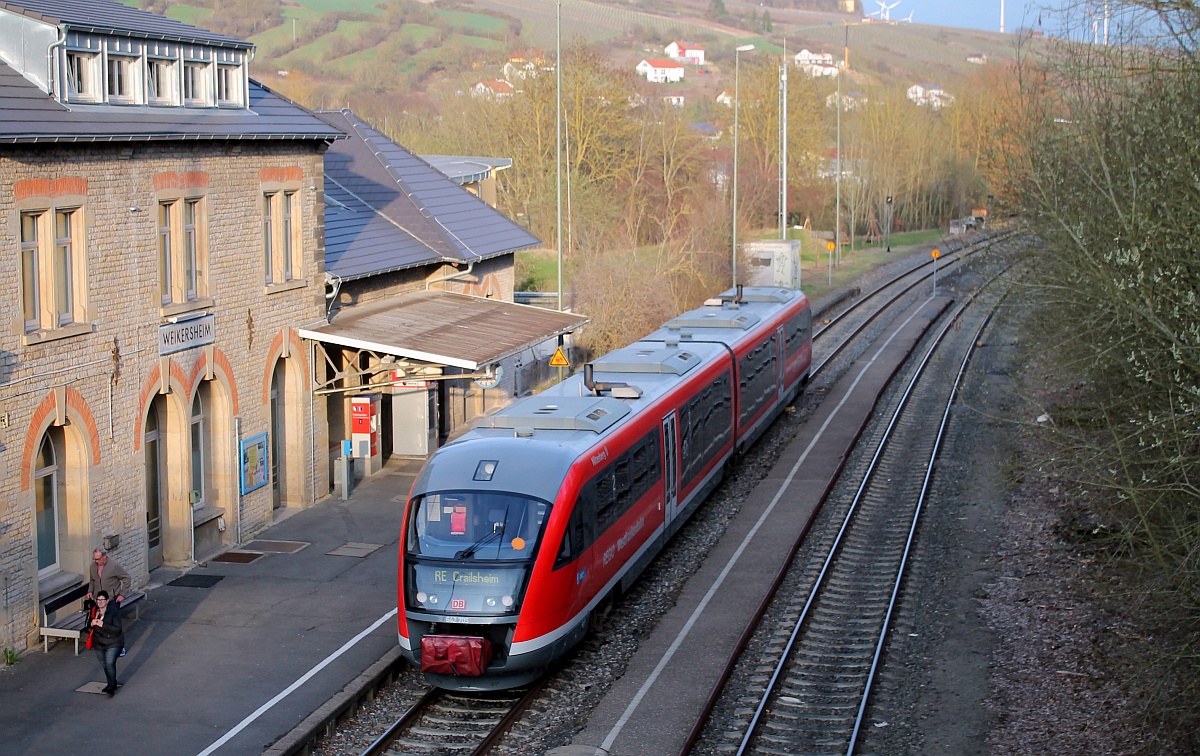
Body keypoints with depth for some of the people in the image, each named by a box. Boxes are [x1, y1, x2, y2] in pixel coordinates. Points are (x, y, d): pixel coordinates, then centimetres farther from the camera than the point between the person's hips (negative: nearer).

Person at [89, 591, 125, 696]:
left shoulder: (114, 611, -20)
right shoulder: (94, 611, -3)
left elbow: (117, 629, -24)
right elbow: (88, 625, 9)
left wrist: (102, 625, -32)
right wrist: (92, 623, -16)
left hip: (113, 644, -6)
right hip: (99, 643, 6)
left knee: (109, 664, -16)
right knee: (104, 665, 16)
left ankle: (111, 688, -5)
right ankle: (112, 684, 35)